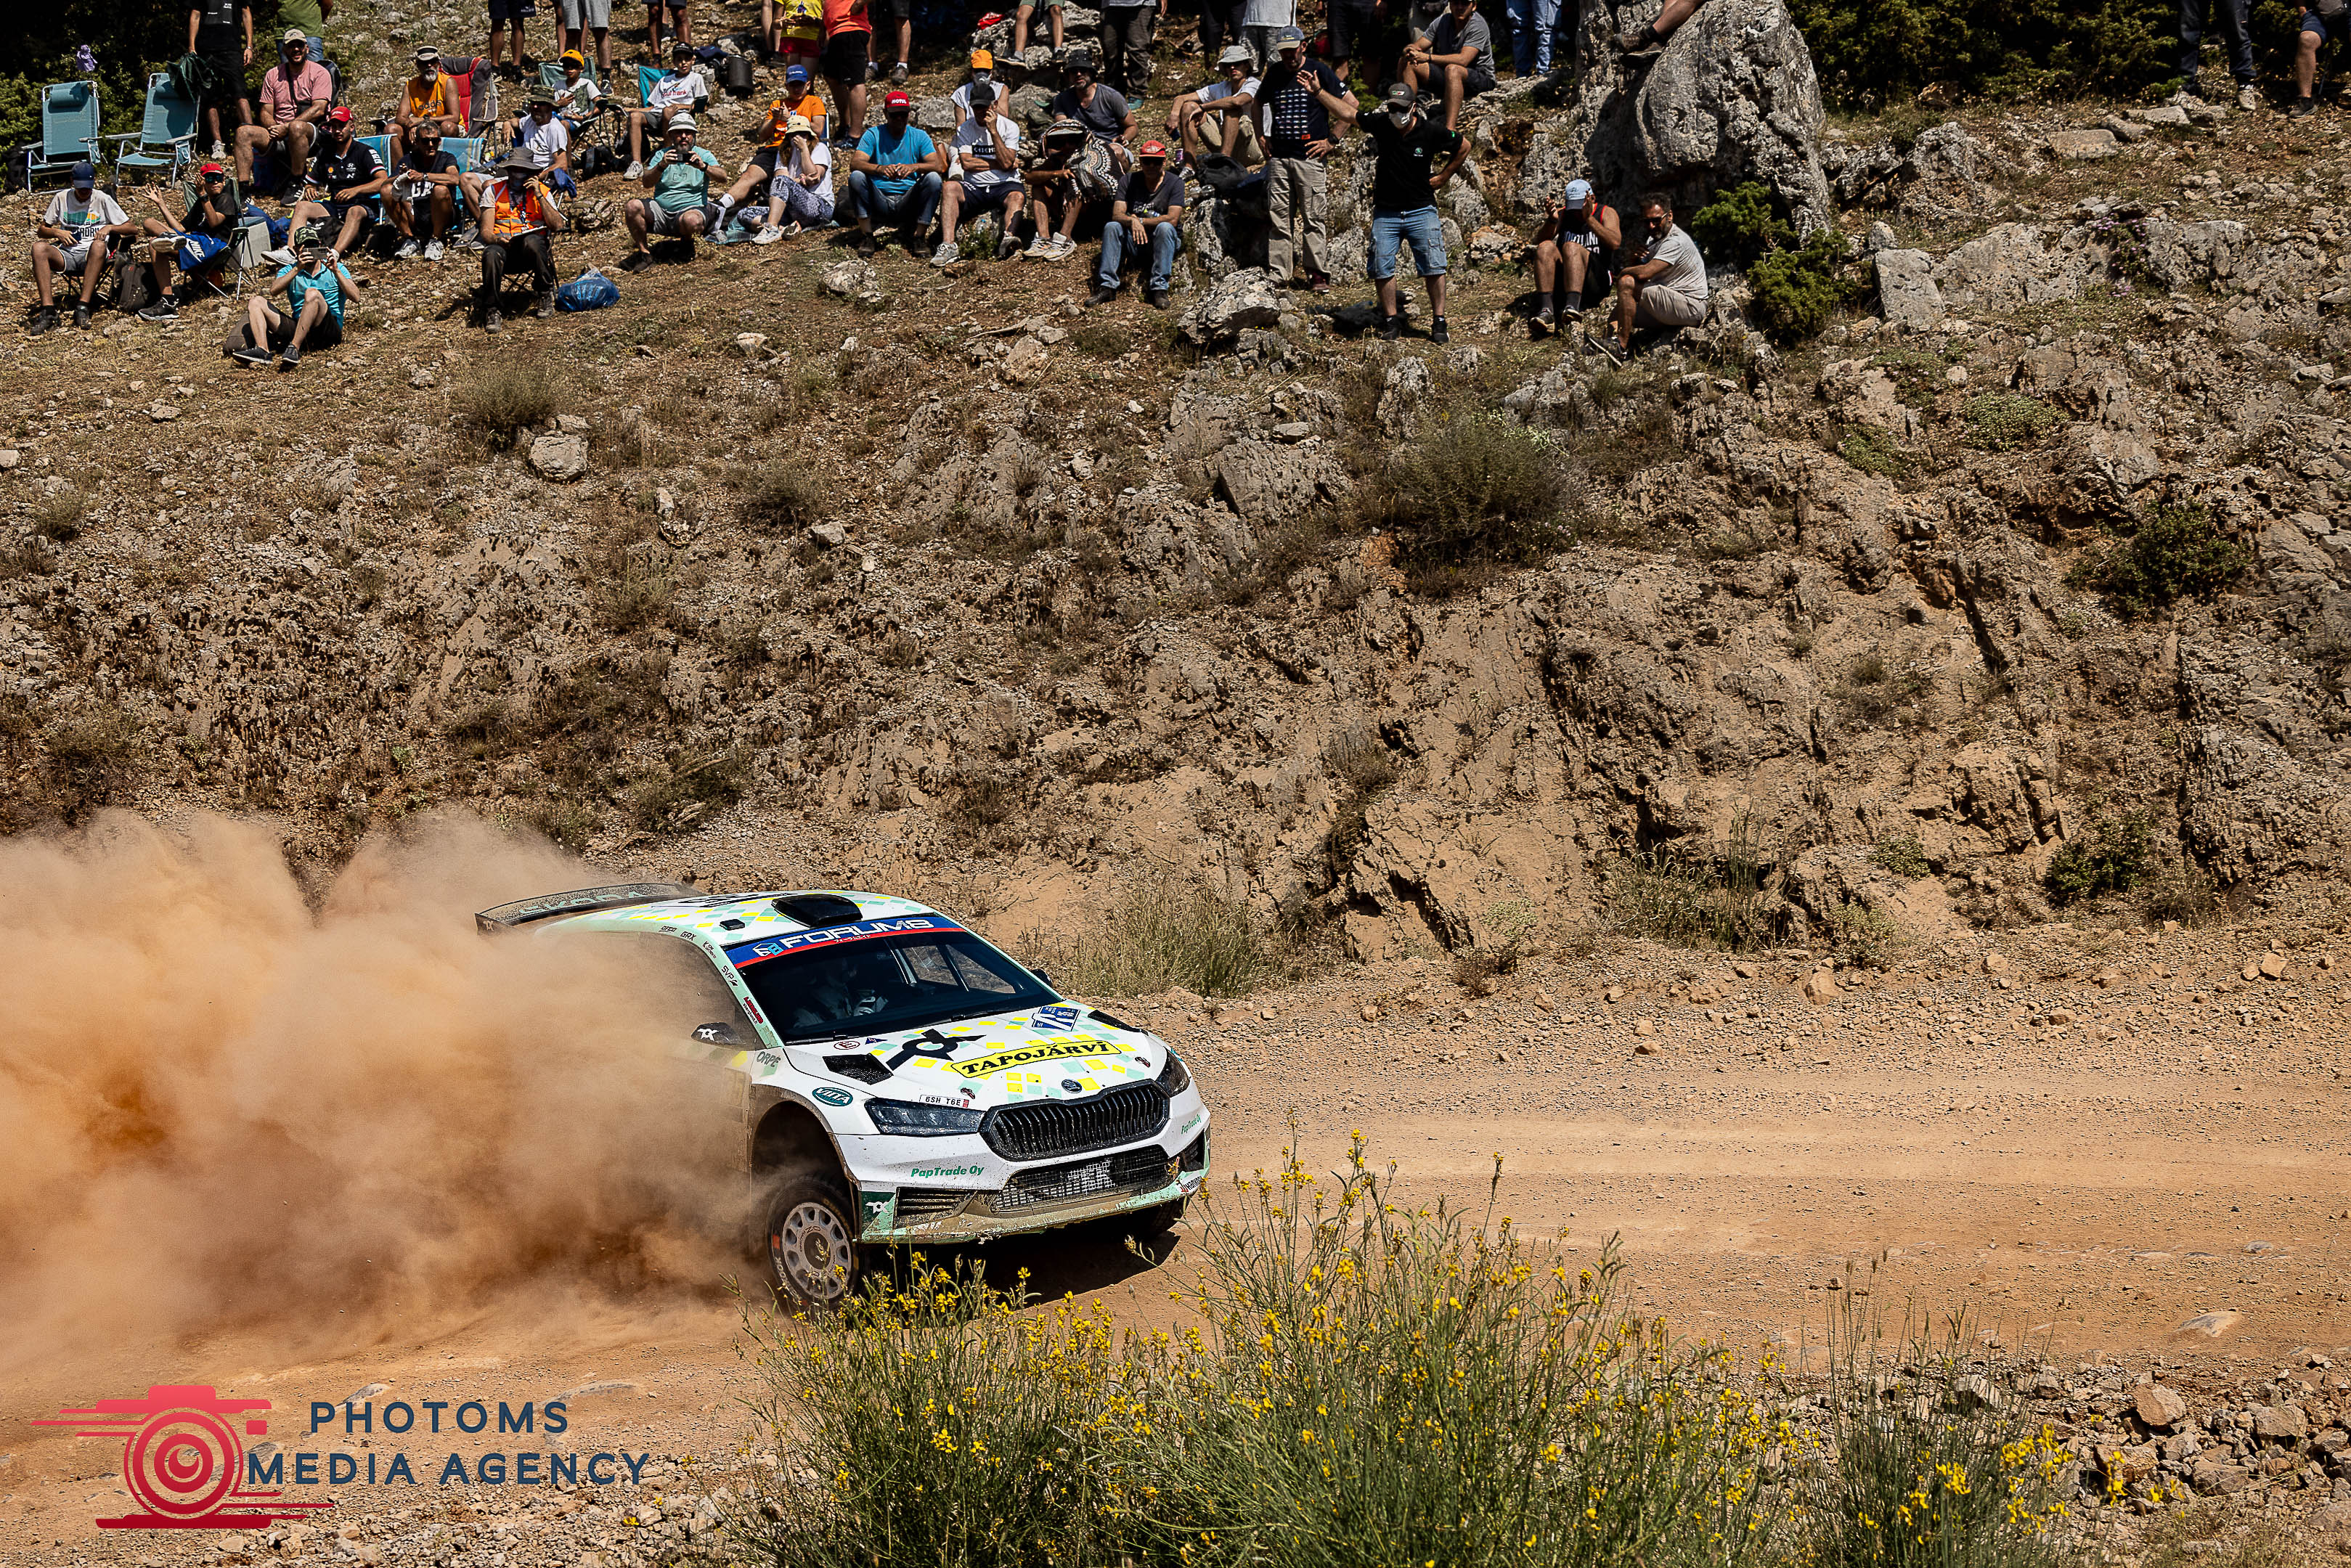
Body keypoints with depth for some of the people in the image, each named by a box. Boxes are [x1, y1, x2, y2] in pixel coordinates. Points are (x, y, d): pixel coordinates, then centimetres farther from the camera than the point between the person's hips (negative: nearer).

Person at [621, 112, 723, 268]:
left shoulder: (704, 155, 6)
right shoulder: (662, 155, 10)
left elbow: (722, 176, -11)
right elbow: (647, 182, -4)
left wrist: (703, 167, -30)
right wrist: (661, 166, -23)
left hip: (692, 209, -2)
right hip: (661, 211, 2)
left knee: (692, 220, -39)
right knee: (633, 205, -24)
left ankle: (687, 240, 0)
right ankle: (644, 253, -11)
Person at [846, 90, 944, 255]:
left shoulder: (919, 136, 6)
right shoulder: (873, 135, 3)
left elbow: (938, 165, -9)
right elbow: (855, 163, -13)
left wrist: (913, 167, -31)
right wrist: (880, 169, -34)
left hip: (908, 202, 0)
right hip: (880, 203, 0)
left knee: (934, 178, -24)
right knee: (856, 177, -25)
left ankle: (917, 236, -16)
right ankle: (866, 238, -20)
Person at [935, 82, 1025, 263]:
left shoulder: (1009, 127, 4)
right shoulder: (965, 129, 9)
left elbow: (1006, 163, -9)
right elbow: (967, 163, -4)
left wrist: (993, 131, -11)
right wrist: (998, 163, -6)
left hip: (1003, 185, -1)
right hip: (973, 187, 1)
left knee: (1017, 196, -35)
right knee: (950, 188, -29)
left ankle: (1007, 239, -63)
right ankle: (947, 245, -42)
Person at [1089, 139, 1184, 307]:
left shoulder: (1175, 182, -4)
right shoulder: (1130, 181, 3)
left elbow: (1172, 219, -16)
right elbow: (1117, 215, -7)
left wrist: (1140, 221, -14)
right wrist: (1133, 222, -30)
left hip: (1164, 242, -2)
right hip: (1135, 242, 2)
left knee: (1164, 228, -34)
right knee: (1111, 227, -23)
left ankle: (1159, 289, -38)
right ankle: (1107, 286, -30)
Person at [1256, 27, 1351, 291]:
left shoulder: (1319, 71, -2)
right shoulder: (1274, 73, 11)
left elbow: (1352, 108, -2)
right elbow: (1258, 104, 29)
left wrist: (1330, 141, -5)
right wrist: (1262, 138, 18)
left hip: (1310, 157, -4)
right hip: (1278, 158, 4)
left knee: (1314, 219, -4)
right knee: (1278, 217, 4)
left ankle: (1318, 274, 2)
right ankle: (1277, 274, 8)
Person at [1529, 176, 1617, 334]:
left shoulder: (1606, 213, 7)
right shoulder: (1563, 214, 16)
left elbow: (1615, 242, -13)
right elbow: (1539, 241, 1)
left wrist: (1589, 219, -23)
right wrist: (1552, 221, -18)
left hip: (1596, 278, -3)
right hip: (1561, 279, 3)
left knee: (1571, 247, -30)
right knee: (1545, 247, -23)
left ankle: (1572, 306, -53)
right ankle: (1545, 311, -40)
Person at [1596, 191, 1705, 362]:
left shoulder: (1676, 242, -17)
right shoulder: (1654, 239, 15)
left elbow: (1644, 273, -28)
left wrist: (1622, 273, -7)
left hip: (1690, 306, -11)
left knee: (1627, 284, -22)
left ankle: (1621, 348, -21)